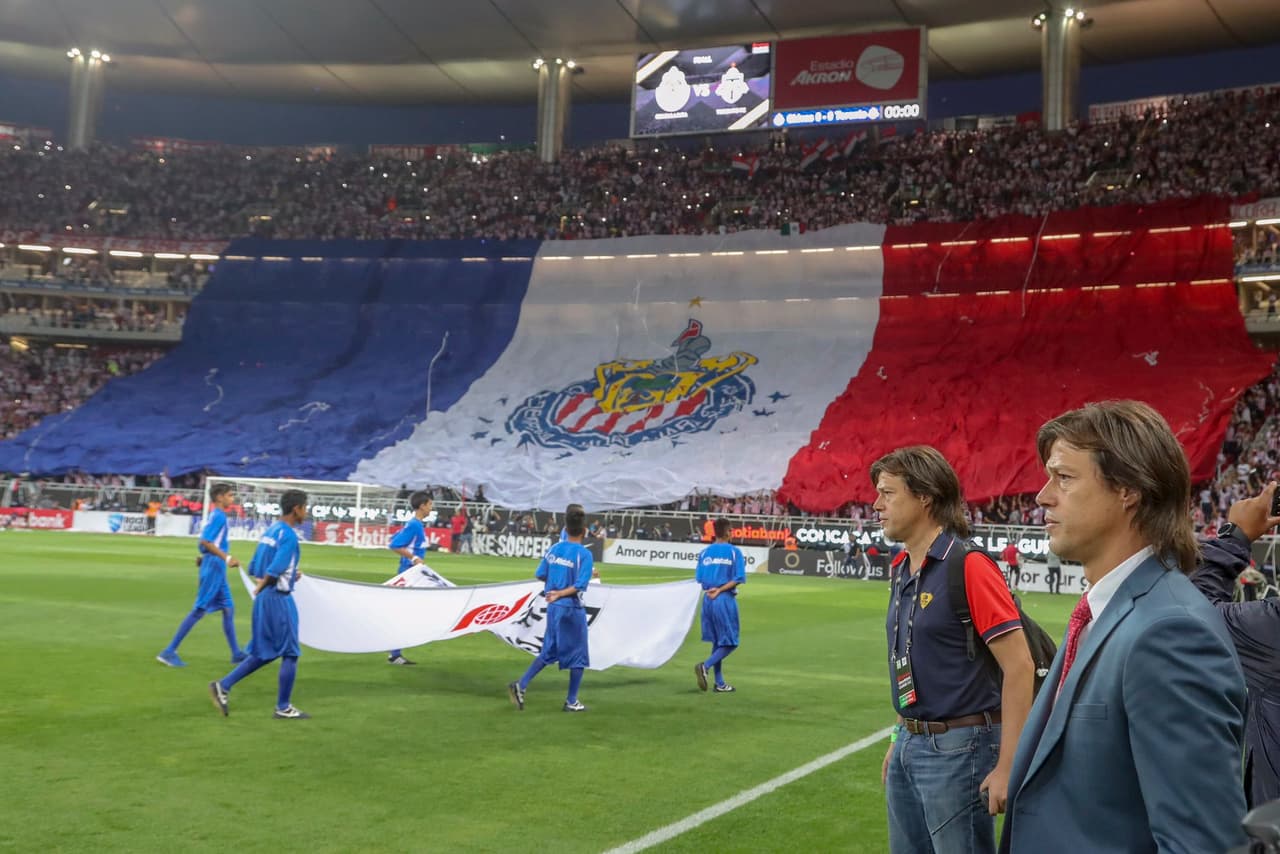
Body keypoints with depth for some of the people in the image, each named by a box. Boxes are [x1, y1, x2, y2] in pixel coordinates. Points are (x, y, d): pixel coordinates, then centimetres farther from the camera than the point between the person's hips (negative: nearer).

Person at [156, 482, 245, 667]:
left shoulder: (216, 515, 14)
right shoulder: (219, 516, -14)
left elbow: (207, 541, 19)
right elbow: (205, 541, -24)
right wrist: (227, 558, -26)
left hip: (217, 570, 10)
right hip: (214, 568, -10)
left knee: (228, 608, 11)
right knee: (199, 610, -6)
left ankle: (237, 654, 16)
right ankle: (169, 651, -1)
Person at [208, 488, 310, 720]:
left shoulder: (269, 531, 12)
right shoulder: (289, 536, -16)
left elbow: (253, 569, 15)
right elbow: (273, 571, -24)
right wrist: (260, 588, -6)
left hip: (263, 598, 9)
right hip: (279, 599, -9)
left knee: (264, 653, 17)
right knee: (290, 654, 3)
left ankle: (223, 686, 10)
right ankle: (283, 707, 10)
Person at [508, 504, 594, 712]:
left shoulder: (554, 549, 2)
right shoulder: (584, 554, -13)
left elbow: (540, 575, 8)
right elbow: (579, 586, -21)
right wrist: (560, 594, -16)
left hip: (553, 608, 6)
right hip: (572, 609, -6)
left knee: (548, 652, 18)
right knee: (578, 657, 9)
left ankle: (520, 686, 8)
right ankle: (571, 702, 15)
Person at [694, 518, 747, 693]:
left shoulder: (705, 552, 7)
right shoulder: (734, 552, -4)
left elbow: (699, 579, 5)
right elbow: (738, 579, -11)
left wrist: (711, 588, 5)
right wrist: (720, 590, -10)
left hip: (708, 599, 5)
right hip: (725, 599, -5)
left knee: (717, 641, 13)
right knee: (730, 642, 2)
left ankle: (720, 683, 15)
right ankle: (705, 666, -18)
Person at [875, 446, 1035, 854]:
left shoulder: (968, 566, -17)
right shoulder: (903, 569, 8)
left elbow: (1019, 668, -19)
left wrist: (1007, 767, -20)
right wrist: (900, 739, 18)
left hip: (957, 748, -8)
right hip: (910, 746, 8)